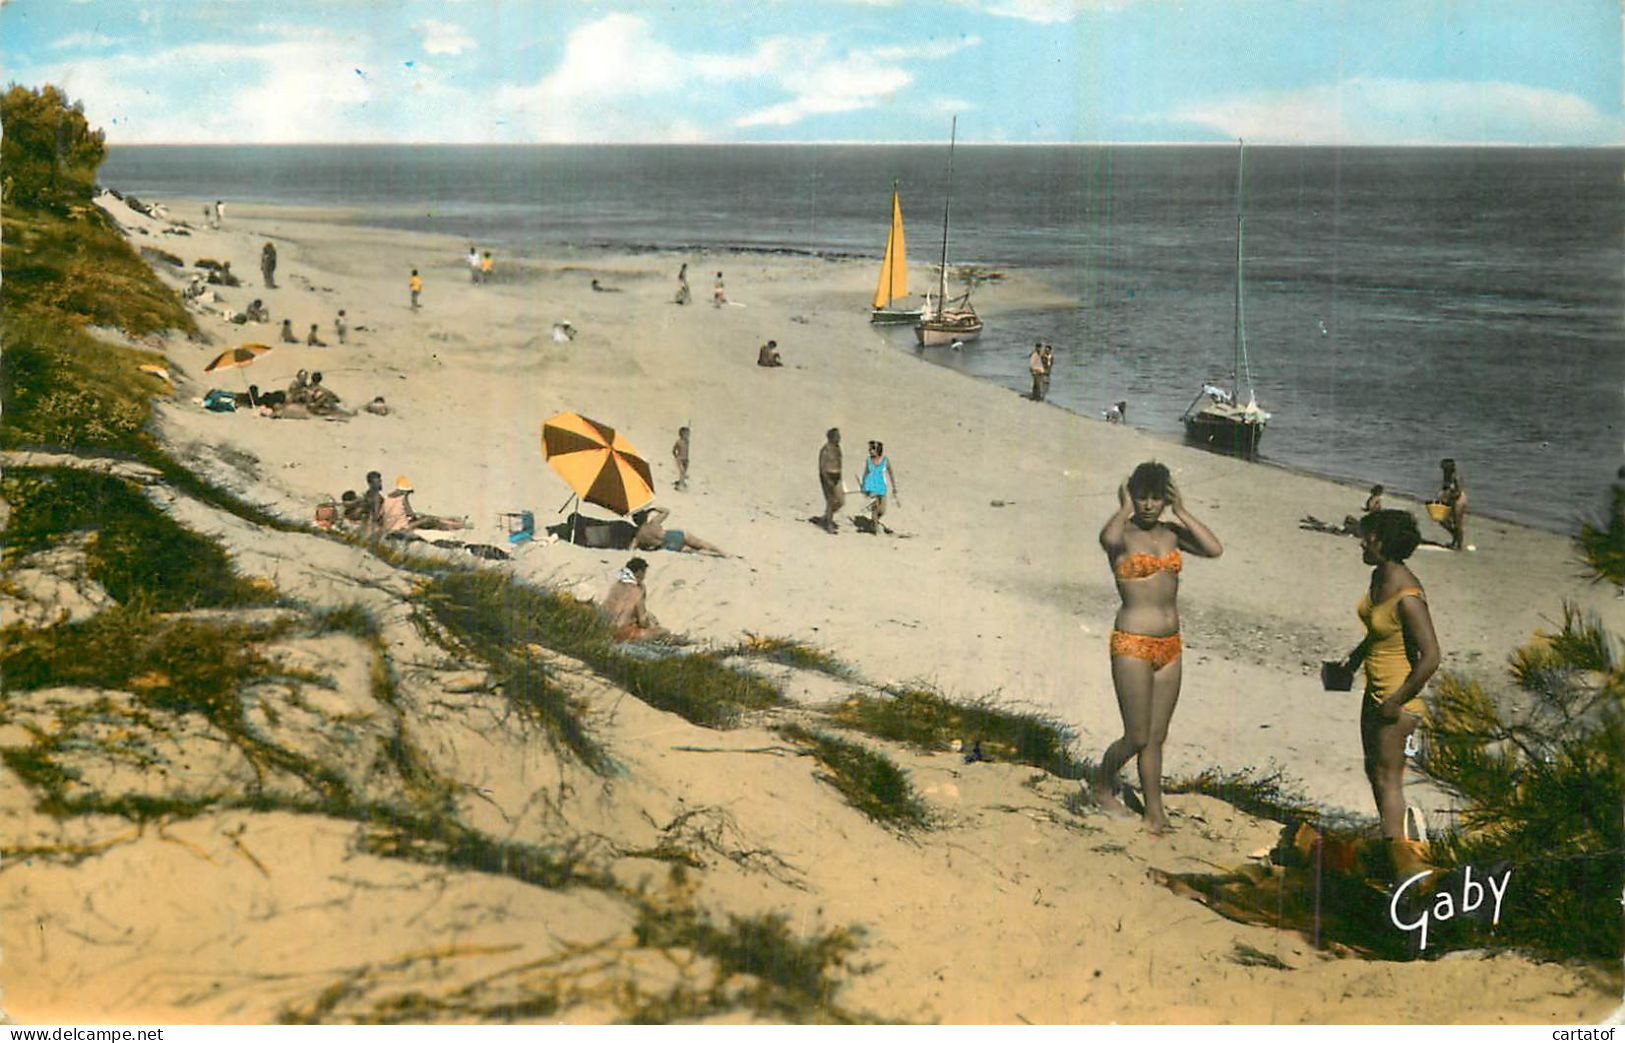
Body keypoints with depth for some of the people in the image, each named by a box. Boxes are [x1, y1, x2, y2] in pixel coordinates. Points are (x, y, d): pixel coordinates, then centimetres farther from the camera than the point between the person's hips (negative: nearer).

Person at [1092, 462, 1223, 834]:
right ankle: (1103, 785, 25)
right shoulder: (1122, 534, -8)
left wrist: (1182, 512, -5)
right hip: (1133, 645, -5)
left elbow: (1214, 549, -6)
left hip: (1170, 646, 6)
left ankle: (1155, 811, 18)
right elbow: (1109, 539, -34)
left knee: (1157, 737, 10)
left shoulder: (1171, 533, 9)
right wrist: (1125, 507, -18)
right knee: (1137, 737, -1)